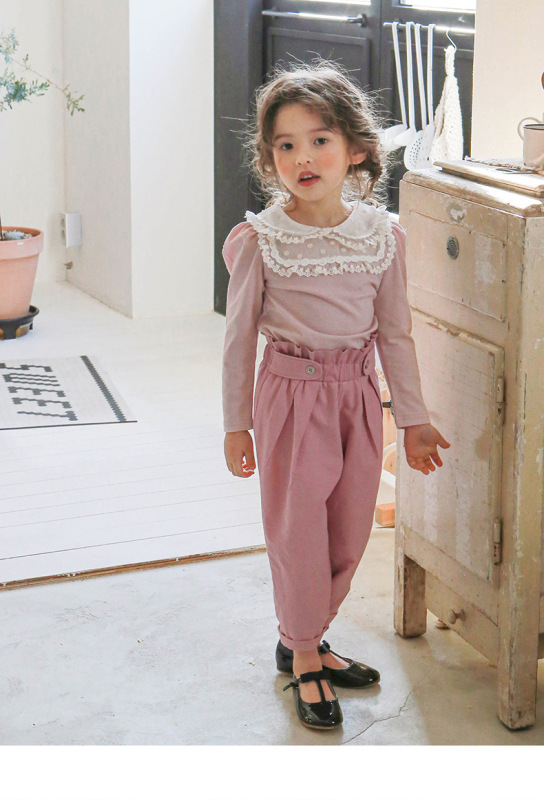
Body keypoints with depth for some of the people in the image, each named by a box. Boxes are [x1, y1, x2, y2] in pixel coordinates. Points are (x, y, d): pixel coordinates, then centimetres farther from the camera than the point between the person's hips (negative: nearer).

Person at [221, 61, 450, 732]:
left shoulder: (382, 235, -2)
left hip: (358, 393, 4)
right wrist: (236, 422, -1)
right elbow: (240, 334, -3)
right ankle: (304, 659, 23)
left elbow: (395, 332, 5)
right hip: (292, 392, -3)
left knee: (350, 531, 12)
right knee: (297, 527, 4)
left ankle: (302, 638, 33)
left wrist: (412, 417, 8)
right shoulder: (260, 239, -10)